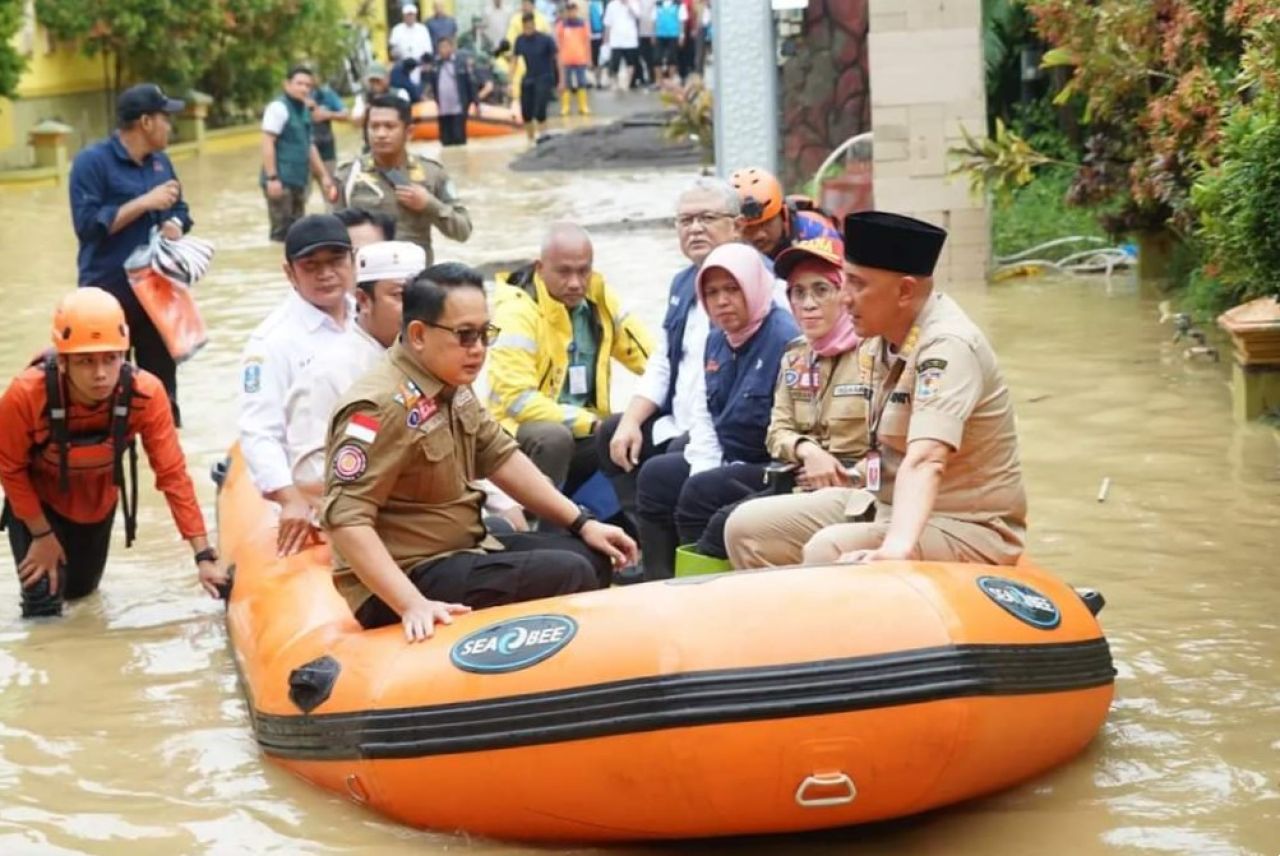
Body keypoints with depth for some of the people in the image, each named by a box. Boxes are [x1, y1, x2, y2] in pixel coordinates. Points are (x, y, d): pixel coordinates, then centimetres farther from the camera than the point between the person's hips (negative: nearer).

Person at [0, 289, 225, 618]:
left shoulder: (146, 393, -35)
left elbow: (173, 474, -28)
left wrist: (204, 555, -29)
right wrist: (41, 535, -15)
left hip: (98, 501, 3)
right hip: (38, 500, -3)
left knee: (80, 589, 21)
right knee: (44, 604, -11)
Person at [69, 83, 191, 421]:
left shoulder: (160, 161, 10)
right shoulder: (93, 161, -12)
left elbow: (180, 210, 19)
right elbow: (88, 224, -21)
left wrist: (175, 224, -6)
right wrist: (145, 203, -21)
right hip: (108, 293, -7)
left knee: (161, 380, 14)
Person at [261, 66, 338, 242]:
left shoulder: (304, 110, 17)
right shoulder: (279, 107, -8)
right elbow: (267, 143, -15)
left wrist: (324, 176, 23)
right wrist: (272, 178, -21)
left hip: (298, 181, 9)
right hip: (281, 181, -9)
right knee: (282, 231, -9)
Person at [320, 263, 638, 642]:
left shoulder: (452, 385, 4)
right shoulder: (382, 406, -24)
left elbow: (500, 457, 15)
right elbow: (345, 518, -29)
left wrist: (583, 523, 12)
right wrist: (413, 605, -35)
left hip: (464, 550, 10)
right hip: (409, 577, -10)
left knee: (591, 556, 11)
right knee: (568, 575, -19)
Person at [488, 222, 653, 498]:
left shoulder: (598, 297, 3)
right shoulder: (517, 310, -17)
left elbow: (652, 358, 6)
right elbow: (516, 398, -24)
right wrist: (590, 422, -25)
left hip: (586, 435, 6)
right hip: (524, 434, -6)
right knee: (554, 437, -36)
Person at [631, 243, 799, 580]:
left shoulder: (785, 339, -20)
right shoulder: (717, 339, 10)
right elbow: (706, 413, 16)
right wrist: (704, 467, -3)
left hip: (771, 470, -10)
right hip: (726, 460, 10)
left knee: (700, 493, -23)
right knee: (657, 475, 5)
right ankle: (659, 582, 7)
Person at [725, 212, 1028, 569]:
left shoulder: (948, 347, -23)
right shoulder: (877, 338, 4)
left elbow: (925, 462, -39)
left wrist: (896, 548, -51)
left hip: (968, 529, -9)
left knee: (828, 552, -32)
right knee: (748, 527, 1)